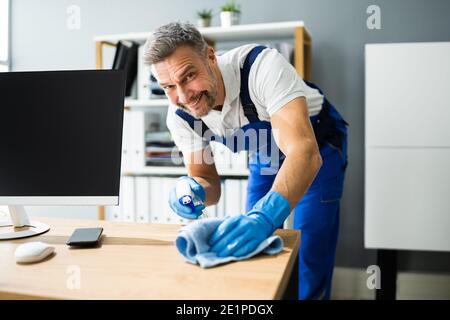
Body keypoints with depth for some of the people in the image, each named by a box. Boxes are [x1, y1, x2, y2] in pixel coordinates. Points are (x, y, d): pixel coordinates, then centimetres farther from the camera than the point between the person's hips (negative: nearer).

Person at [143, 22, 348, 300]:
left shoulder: (262, 66, -37)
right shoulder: (180, 115, -20)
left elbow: (304, 151, -47)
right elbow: (209, 182, -12)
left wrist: (265, 216, -62)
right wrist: (193, 189, -36)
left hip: (317, 148, -4)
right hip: (266, 157, 4)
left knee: (310, 259, -9)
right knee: (255, 248, 6)